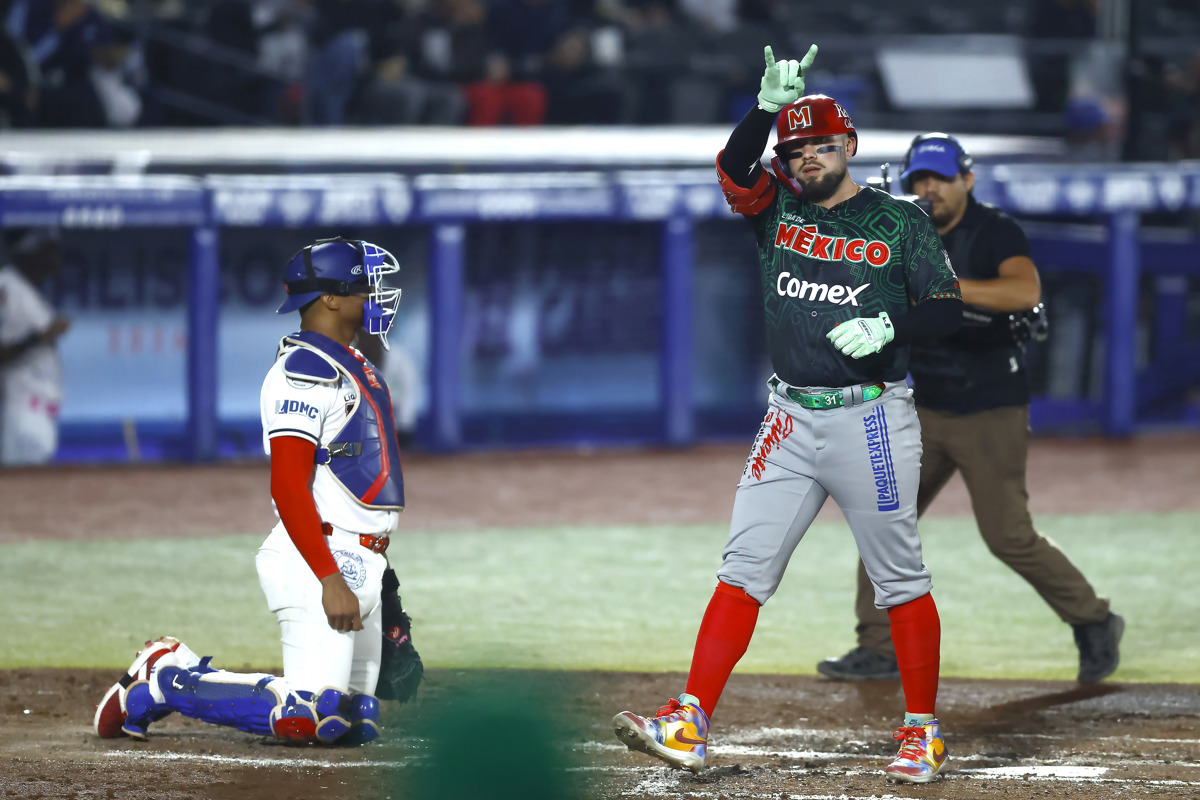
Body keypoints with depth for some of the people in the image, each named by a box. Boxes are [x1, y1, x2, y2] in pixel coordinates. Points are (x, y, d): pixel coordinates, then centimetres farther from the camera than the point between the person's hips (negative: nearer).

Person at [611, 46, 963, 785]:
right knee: (744, 569, -3)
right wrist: (769, 108, -27)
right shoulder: (779, 210, 8)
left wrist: (887, 328, -21)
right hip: (791, 421, 3)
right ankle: (690, 724, -7)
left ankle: (924, 733, 11)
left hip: (873, 420, -3)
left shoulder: (901, 224, 0)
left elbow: (948, 309, -3)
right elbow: (732, 168, -12)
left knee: (900, 579, 2)